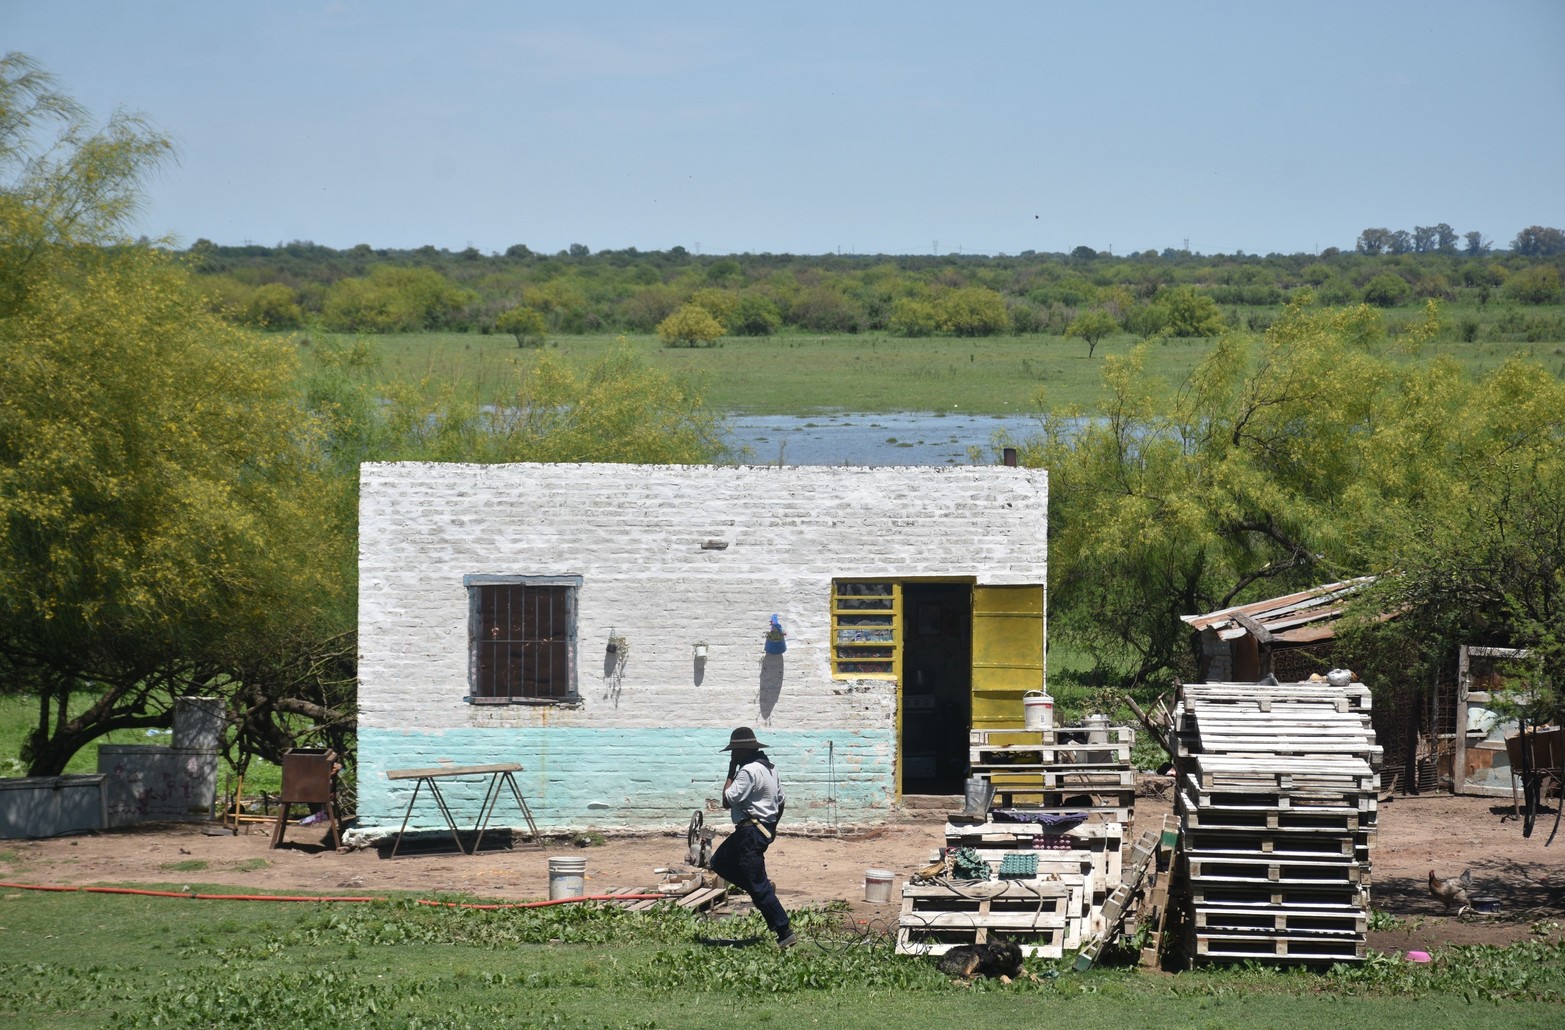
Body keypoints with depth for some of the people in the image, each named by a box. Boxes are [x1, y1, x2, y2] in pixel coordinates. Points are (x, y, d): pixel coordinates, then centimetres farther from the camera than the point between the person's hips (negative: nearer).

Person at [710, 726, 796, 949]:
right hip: (765, 828, 10)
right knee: (719, 862, 22)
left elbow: (727, 800, -21)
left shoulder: (748, 771, -20)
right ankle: (763, 886, 14)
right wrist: (771, 828, 27)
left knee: (759, 888, -6)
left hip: (751, 832, -10)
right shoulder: (768, 767, 11)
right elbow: (780, 801, 17)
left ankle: (785, 932, -6)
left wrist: (731, 773, -11)